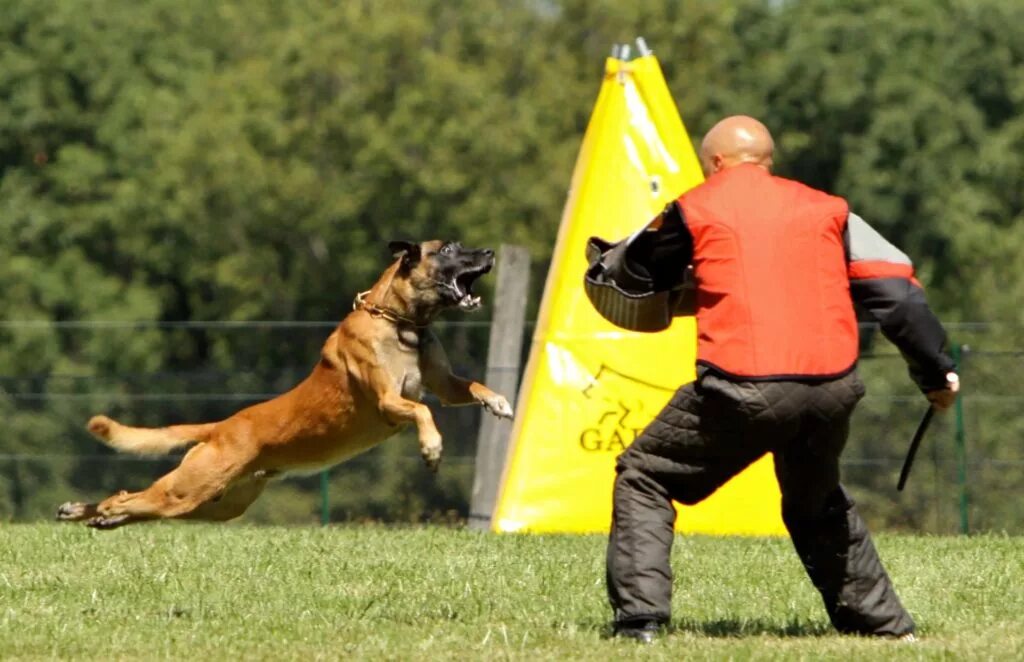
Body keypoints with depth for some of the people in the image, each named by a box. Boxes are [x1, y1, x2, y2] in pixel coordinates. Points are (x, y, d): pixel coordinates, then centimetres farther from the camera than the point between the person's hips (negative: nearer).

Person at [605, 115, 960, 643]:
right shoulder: (825, 210, 18)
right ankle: (884, 623, 30)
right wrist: (935, 371, 15)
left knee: (643, 478, 12)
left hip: (743, 388, -4)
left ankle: (639, 620, -3)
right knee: (817, 505, 31)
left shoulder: (696, 209, 11)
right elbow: (895, 288, 11)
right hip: (833, 387, 4)